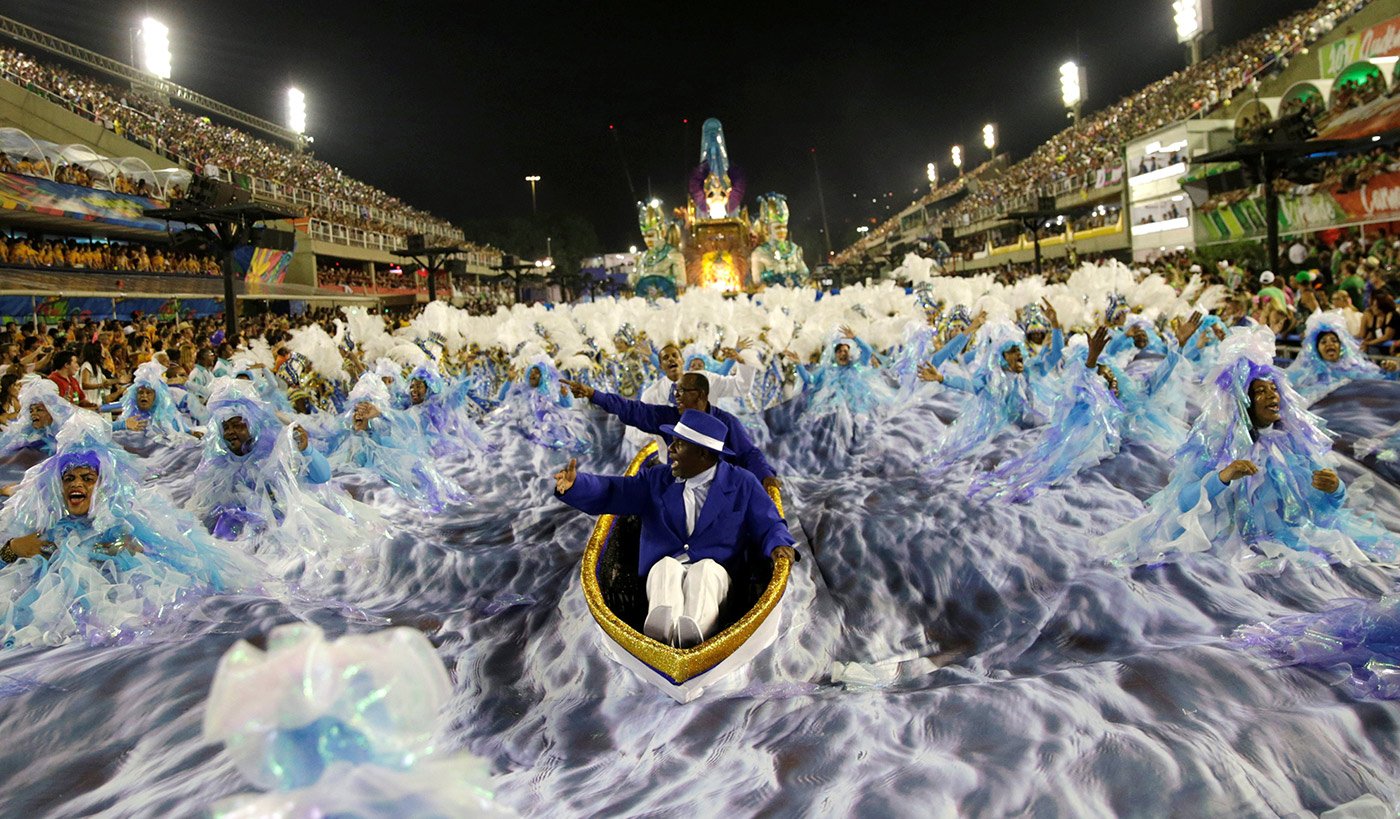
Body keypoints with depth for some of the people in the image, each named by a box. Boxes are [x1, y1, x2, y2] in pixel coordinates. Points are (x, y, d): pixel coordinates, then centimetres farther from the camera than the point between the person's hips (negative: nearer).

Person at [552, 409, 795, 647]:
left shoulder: (742, 484, 10)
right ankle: (663, 628, -63)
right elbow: (610, 494, 8)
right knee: (666, 566, -33)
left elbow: (769, 524, 10)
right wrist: (575, 485, -11)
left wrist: (778, 546, -14)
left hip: (714, 570, -1)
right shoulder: (657, 479, 15)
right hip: (663, 570, 2)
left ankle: (693, 632, -65)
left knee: (705, 568, -35)